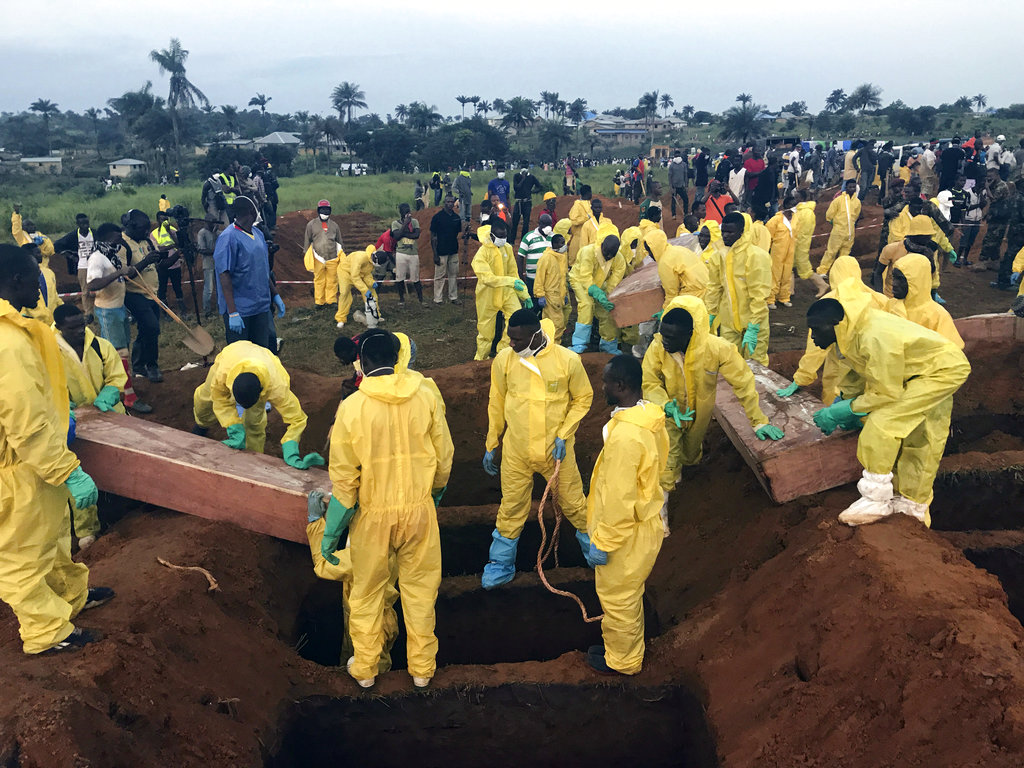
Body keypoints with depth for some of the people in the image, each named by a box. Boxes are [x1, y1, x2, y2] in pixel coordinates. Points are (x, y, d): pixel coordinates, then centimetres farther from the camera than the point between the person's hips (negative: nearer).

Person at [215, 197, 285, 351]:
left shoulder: (257, 233, 11)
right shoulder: (228, 238, -13)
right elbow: (224, 276, -17)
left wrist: (275, 295, 20)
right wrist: (232, 312, -22)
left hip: (262, 307, 7)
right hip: (240, 309, -7)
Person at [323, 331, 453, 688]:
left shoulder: (351, 407, -14)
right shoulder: (426, 395, -9)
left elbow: (343, 477, -10)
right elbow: (444, 456, -1)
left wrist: (331, 532, 0)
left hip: (373, 514, -1)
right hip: (419, 509, 1)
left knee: (367, 592, 18)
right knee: (420, 589, 17)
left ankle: (364, 667, 34)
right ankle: (422, 668, 30)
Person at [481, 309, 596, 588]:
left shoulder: (568, 361, -15)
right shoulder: (503, 360, -9)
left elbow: (583, 398, -1)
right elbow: (496, 404, 4)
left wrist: (563, 435, -11)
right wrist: (490, 446, 8)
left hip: (556, 449, -1)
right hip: (516, 450, 1)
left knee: (573, 503, 13)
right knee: (511, 507, 13)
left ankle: (596, 553, 39)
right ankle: (501, 565, 32)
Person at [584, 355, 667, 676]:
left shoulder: (625, 436, -33)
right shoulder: (649, 418, -2)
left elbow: (619, 501, -29)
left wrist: (602, 543, -17)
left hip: (627, 534, -9)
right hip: (645, 522, 9)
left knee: (618, 598, 14)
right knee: (628, 595, 27)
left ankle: (621, 660, 35)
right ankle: (626, 649, 46)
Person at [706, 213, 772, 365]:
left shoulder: (756, 256, -16)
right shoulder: (720, 255, 2)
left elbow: (760, 296, -18)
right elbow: (714, 287, 12)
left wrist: (753, 329, -20)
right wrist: (710, 315, 10)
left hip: (753, 323, -5)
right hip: (728, 322, 5)